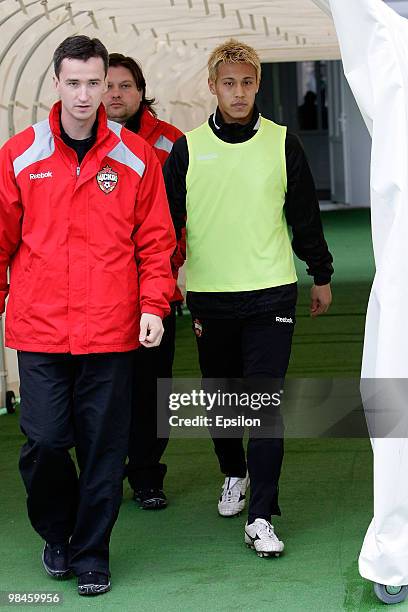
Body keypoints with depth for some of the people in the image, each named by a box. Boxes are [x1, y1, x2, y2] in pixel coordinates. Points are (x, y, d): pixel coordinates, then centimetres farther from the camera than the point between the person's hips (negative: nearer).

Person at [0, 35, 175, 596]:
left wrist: (153, 306, -4)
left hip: (111, 331, 0)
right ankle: (56, 533, 26)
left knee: (103, 446, 4)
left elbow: (155, 241, 5)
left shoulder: (136, 157, 3)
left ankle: (90, 553, 21)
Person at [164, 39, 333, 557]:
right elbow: (168, 218, 8)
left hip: (271, 295, -1)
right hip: (209, 296, 2)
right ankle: (234, 474, 40)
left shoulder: (282, 145, 2)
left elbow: (305, 216, 10)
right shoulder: (187, 148, 2)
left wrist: (322, 276, 15)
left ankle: (261, 517, -5)